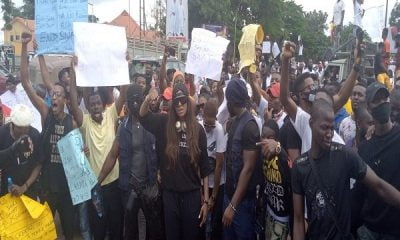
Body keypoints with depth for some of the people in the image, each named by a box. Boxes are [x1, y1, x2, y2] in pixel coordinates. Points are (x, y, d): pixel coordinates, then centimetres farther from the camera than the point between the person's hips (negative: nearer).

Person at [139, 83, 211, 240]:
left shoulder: (198, 129, -3)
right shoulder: (164, 124, -2)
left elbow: (204, 166, -1)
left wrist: (206, 199, -1)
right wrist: (147, 100, -31)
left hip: (192, 194, 0)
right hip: (169, 193, 0)